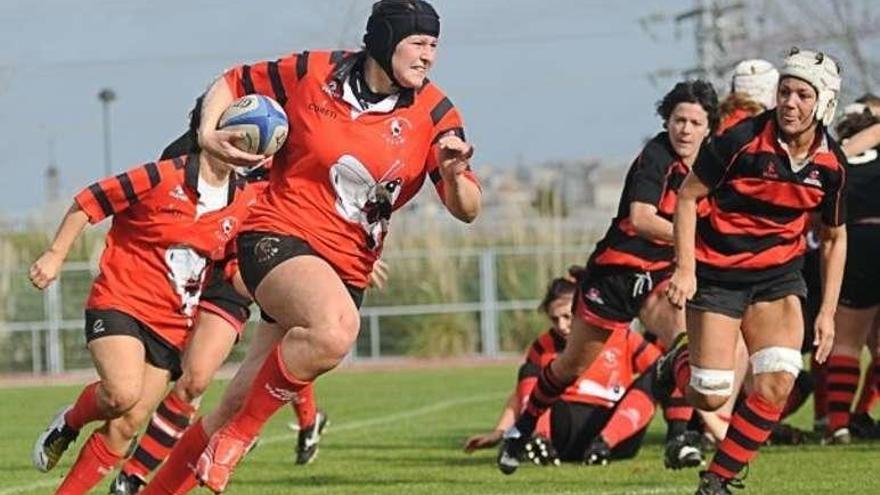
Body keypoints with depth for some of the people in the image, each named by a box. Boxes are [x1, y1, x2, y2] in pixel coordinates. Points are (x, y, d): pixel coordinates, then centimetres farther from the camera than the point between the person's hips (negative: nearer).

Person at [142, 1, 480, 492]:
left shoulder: (434, 114, -2)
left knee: (244, 410, 5)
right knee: (334, 331, -37)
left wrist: (454, 175, -24)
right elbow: (232, 84, 10)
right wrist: (208, 134, -8)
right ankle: (237, 433, -18)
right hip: (279, 237, -4)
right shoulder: (313, 73, -5)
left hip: (347, 269, 4)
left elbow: (467, 211, -3)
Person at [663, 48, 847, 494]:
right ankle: (680, 363, 32)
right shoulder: (742, 140, -19)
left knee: (777, 385, -14)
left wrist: (828, 311, 5)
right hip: (716, 271, -3)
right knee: (711, 397, -5)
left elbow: (835, 238, 9)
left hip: (778, 274, 3)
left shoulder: (831, 164, -6)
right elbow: (687, 196, -9)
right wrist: (685, 269, -17)